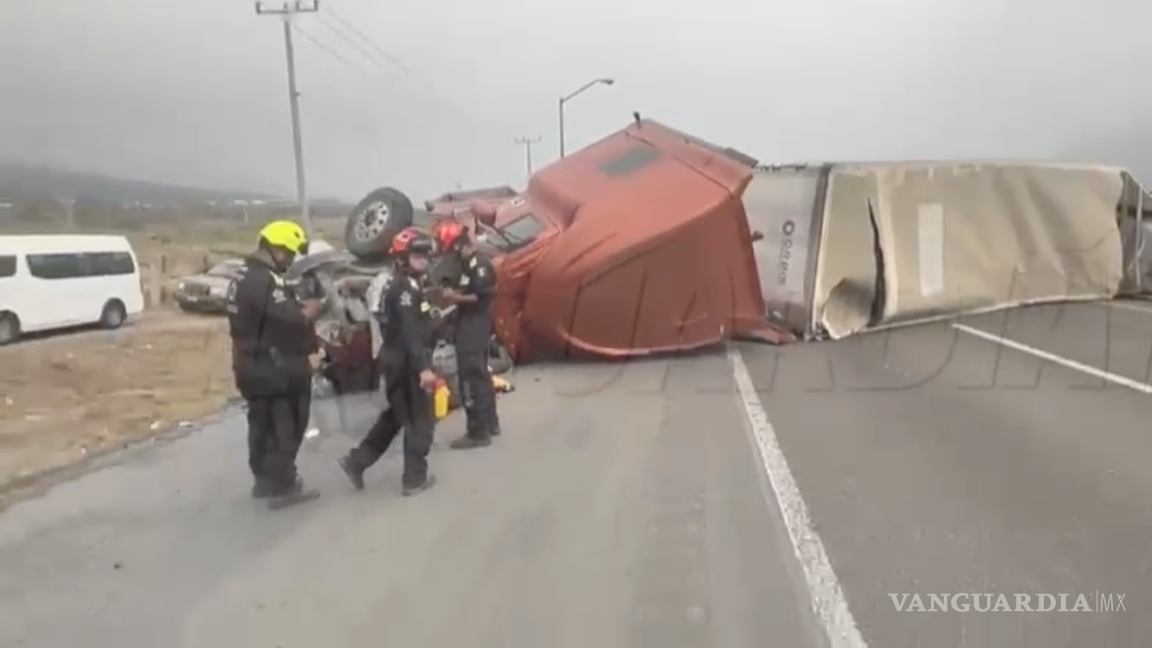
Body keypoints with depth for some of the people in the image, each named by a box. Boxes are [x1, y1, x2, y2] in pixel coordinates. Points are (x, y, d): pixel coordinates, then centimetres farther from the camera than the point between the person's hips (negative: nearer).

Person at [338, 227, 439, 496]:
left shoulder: (397, 285, 16)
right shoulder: (405, 288, -17)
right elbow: (410, 333, -25)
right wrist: (423, 367, -29)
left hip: (395, 359, 10)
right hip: (406, 362, -10)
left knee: (396, 416, 20)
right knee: (420, 420, 1)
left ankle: (357, 461, 22)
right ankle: (415, 478, 9)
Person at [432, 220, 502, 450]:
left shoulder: (478, 264, -17)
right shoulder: (468, 263, 13)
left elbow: (484, 296, -24)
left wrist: (456, 297, -17)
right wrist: (455, 294, 5)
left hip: (474, 328, -11)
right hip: (471, 327, 11)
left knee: (471, 379, -8)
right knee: (480, 376, 18)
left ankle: (478, 433, -4)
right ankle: (490, 423, 29)